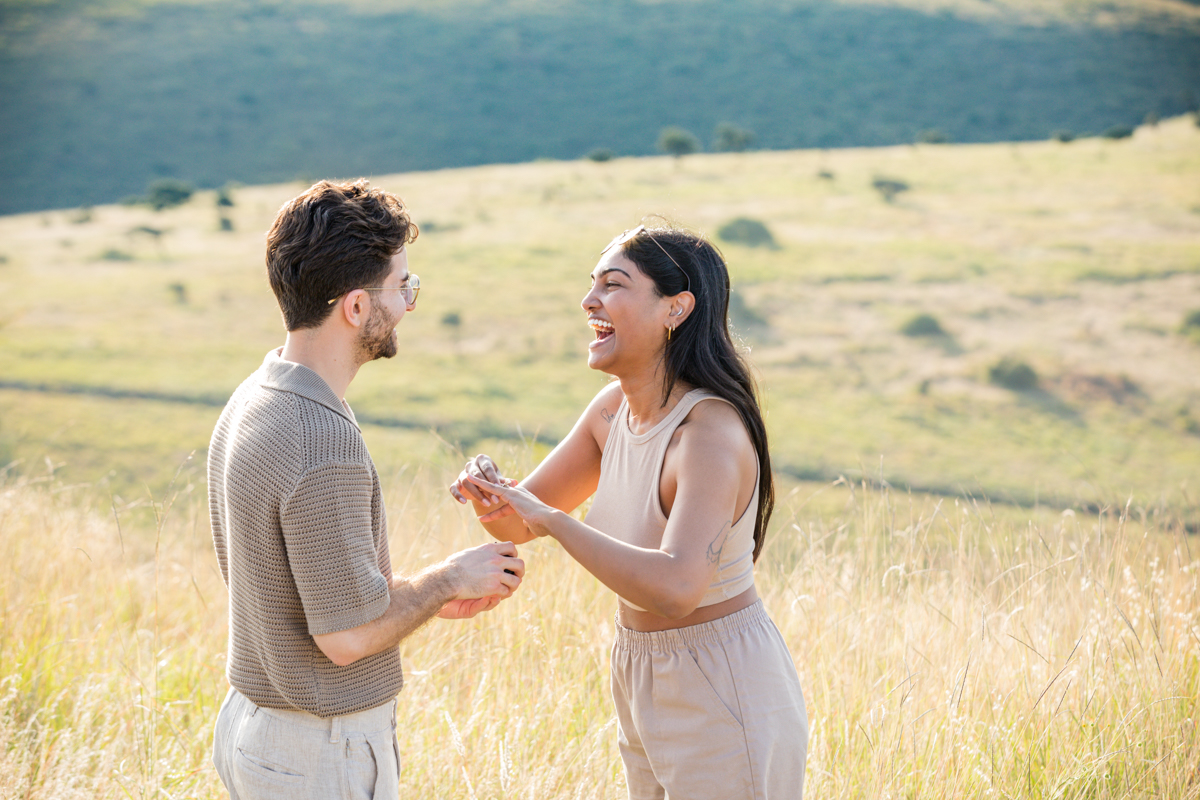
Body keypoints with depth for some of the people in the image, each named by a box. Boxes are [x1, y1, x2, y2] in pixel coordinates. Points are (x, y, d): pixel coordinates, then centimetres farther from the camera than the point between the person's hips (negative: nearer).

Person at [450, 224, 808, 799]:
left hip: (726, 702, -8)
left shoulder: (712, 433, -26)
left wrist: (551, 518, -35)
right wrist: (488, 491, -17)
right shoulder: (615, 407, -1)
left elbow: (675, 590, -41)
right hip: (643, 685, 8)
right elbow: (519, 523, 6)